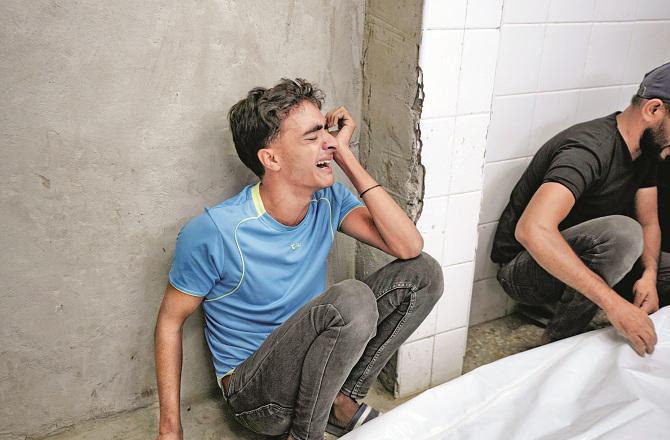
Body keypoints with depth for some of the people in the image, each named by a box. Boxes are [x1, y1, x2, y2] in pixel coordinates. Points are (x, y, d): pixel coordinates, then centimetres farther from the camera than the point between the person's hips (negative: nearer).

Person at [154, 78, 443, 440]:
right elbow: (170, 321, -10)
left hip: (314, 361, 6)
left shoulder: (328, 200, -7)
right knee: (353, 299, -33)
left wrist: (346, 157, -18)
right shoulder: (212, 233, -22)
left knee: (423, 272, -8)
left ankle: (344, 399, -1)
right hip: (253, 390, -5)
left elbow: (408, 246, -18)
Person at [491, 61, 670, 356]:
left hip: (577, 262, 9)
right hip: (524, 270, -9)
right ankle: (558, 342, -14)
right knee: (621, 231, -33)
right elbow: (532, 230, -43)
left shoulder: (645, 149, 2)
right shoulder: (590, 148, -28)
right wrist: (614, 303, -44)